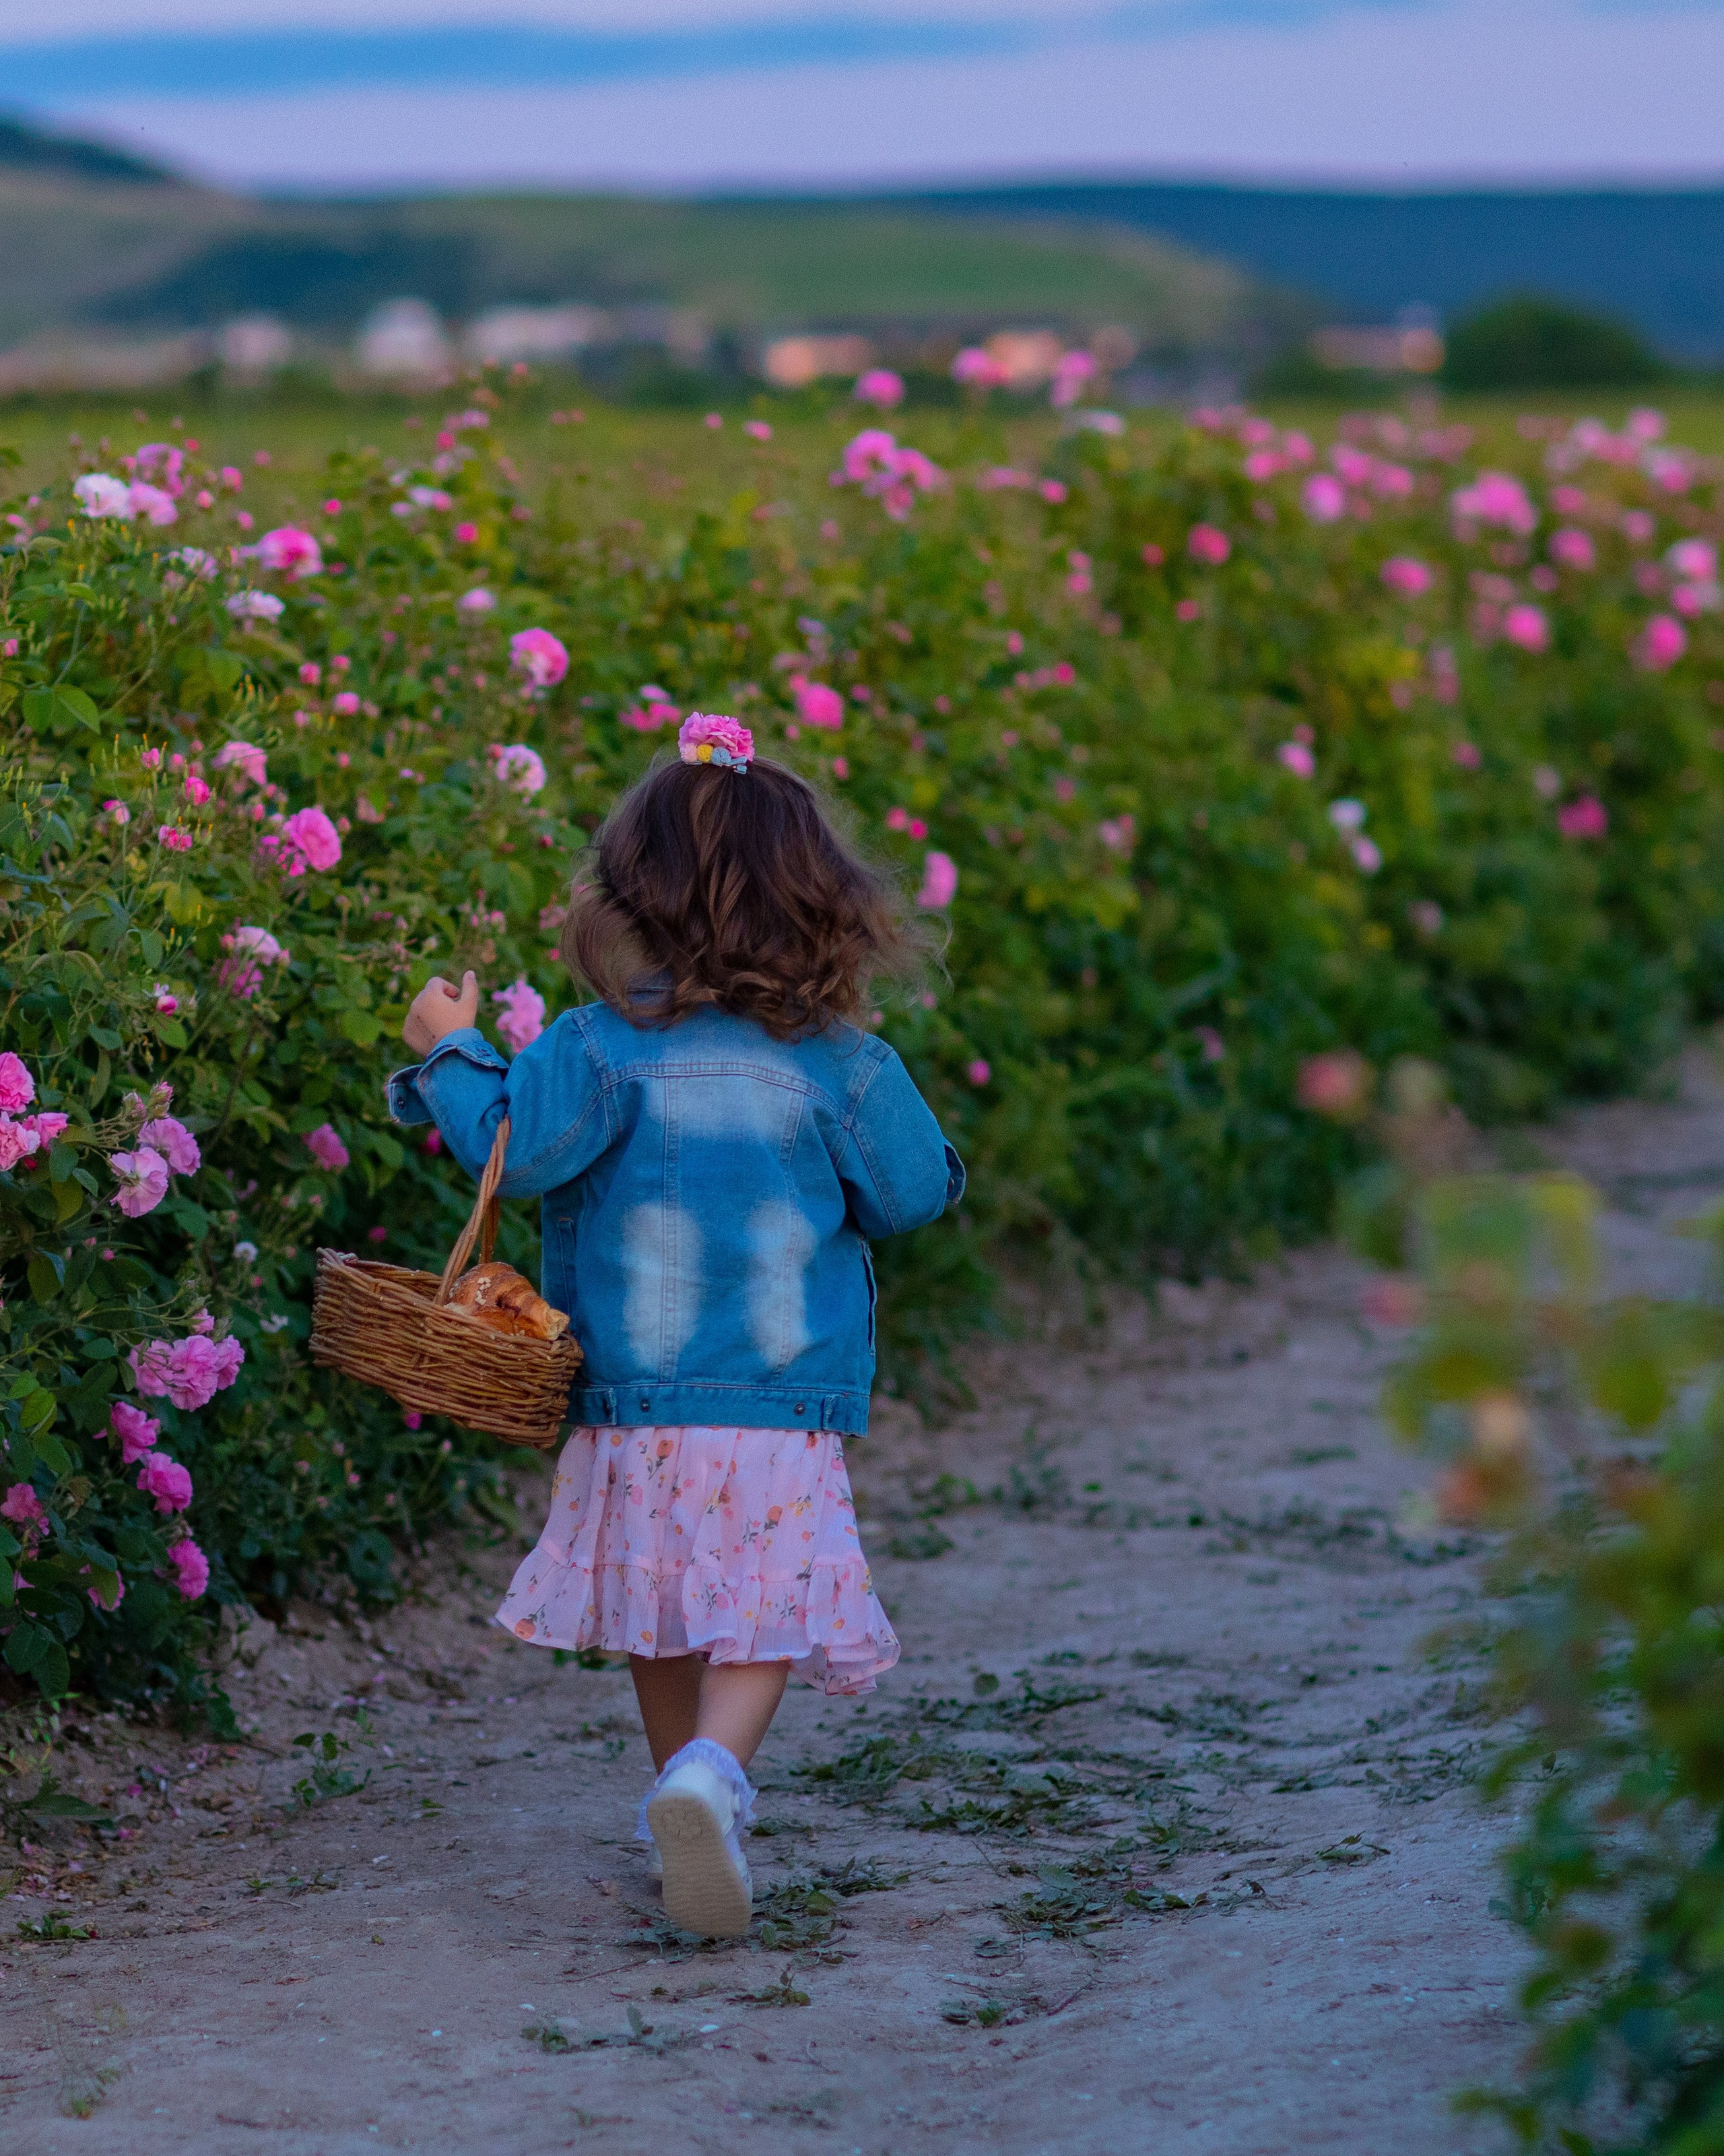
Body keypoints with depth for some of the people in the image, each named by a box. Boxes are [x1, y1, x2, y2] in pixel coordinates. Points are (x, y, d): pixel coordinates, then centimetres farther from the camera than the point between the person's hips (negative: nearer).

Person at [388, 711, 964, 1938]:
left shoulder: (601, 1051, -7)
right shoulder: (840, 1066, -2)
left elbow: (512, 1149, -14)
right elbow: (917, 1191, 5)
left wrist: (454, 1054, 3)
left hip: (633, 1406, 1)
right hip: (787, 1415, -1)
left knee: (663, 1616, 18)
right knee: (760, 1620, -4)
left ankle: (687, 1792, 29)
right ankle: (710, 1777, -28)